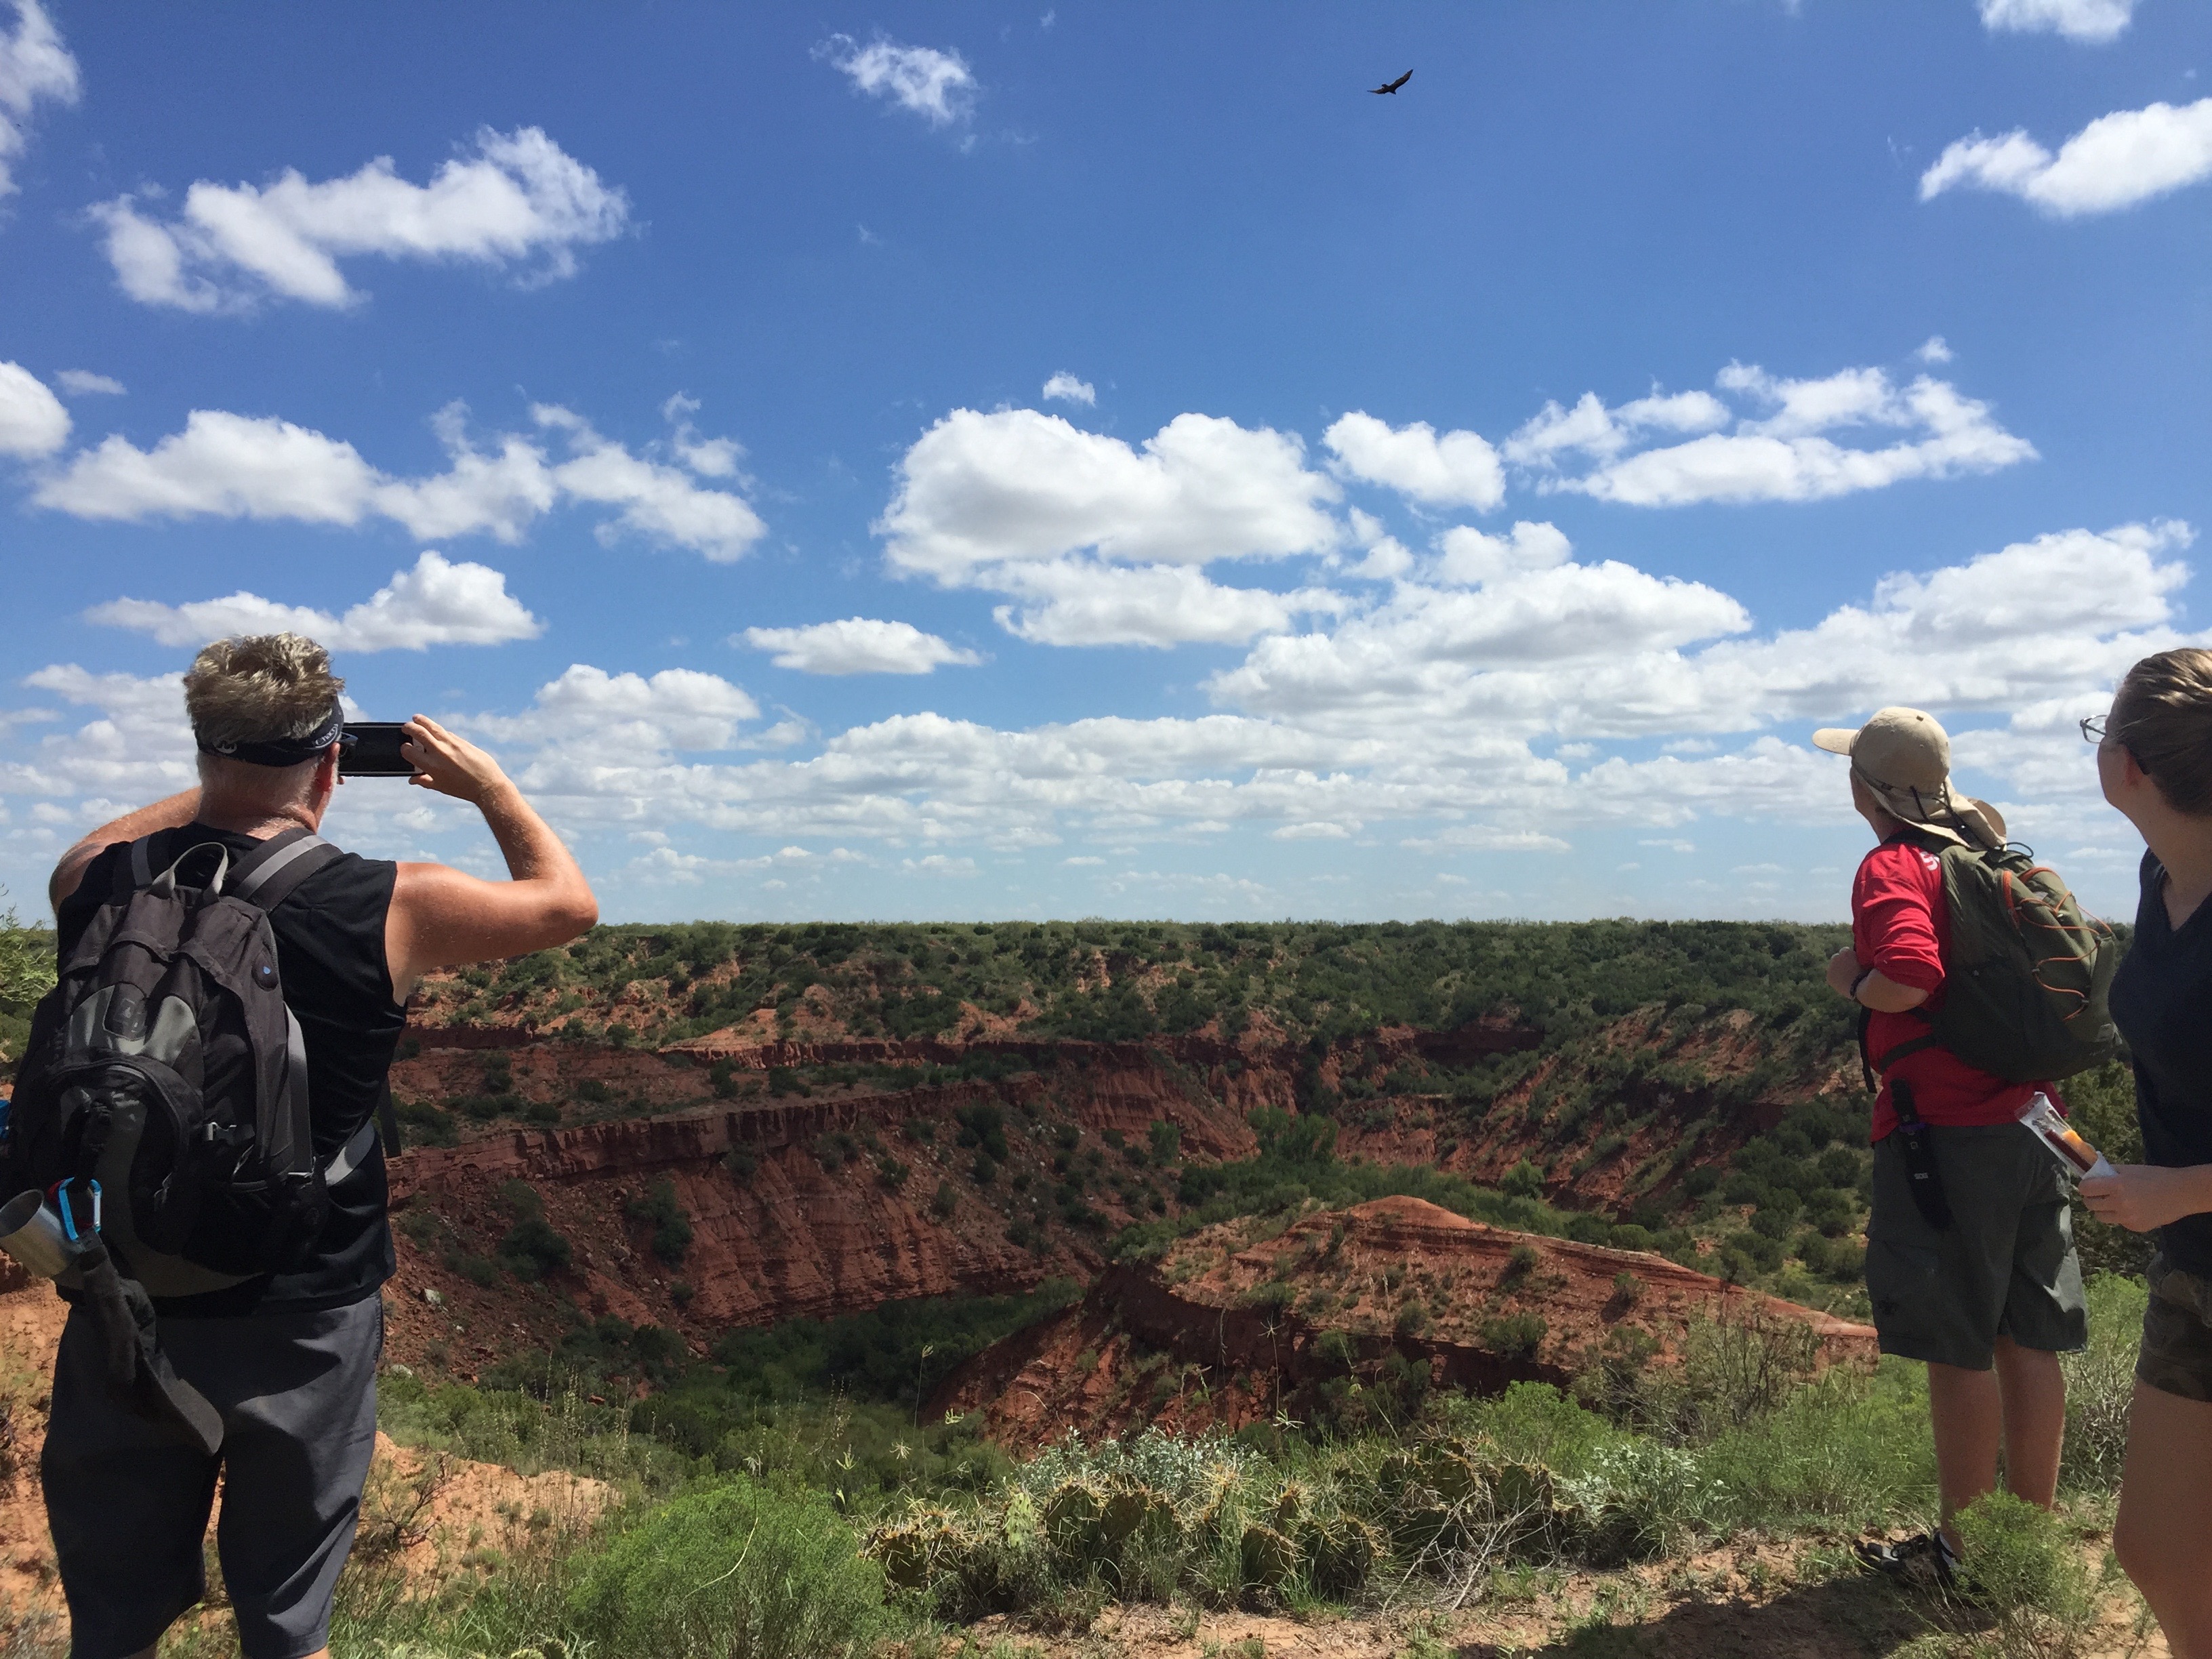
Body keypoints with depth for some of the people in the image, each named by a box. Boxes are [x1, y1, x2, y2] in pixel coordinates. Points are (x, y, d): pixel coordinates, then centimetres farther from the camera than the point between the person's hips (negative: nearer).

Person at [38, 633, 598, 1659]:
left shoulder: (100, 886, -9)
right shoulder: (389, 908, -18)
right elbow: (568, 903, -1)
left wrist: (222, 787, 16)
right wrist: (489, 786, 10)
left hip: (129, 1312, 3)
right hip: (306, 1326, -2)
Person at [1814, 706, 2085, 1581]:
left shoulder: (1893, 867, -11)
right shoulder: (1987, 856, 13)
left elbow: (1909, 977, -28)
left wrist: (1851, 982, -9)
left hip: (1944, 1132, -8)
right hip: (2027, 1121, 8)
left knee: (1960, 1349, 1)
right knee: (2028, 1341, 14)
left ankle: (1963, 1547, 12)